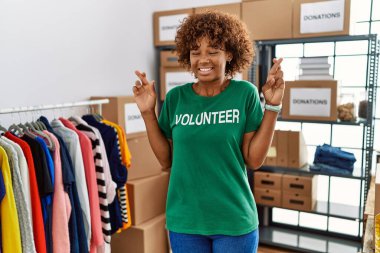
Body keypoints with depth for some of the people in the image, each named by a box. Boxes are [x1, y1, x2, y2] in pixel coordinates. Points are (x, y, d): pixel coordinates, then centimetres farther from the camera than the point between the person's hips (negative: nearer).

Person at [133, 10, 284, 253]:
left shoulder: (245, 93, -8)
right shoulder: (176, 97, -2)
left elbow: (254, 159, -9)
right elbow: (166, 160, 1)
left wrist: (273, 106, -16)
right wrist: (148, 113, -7)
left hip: (234, 221, -2)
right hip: (184, 221, 2)